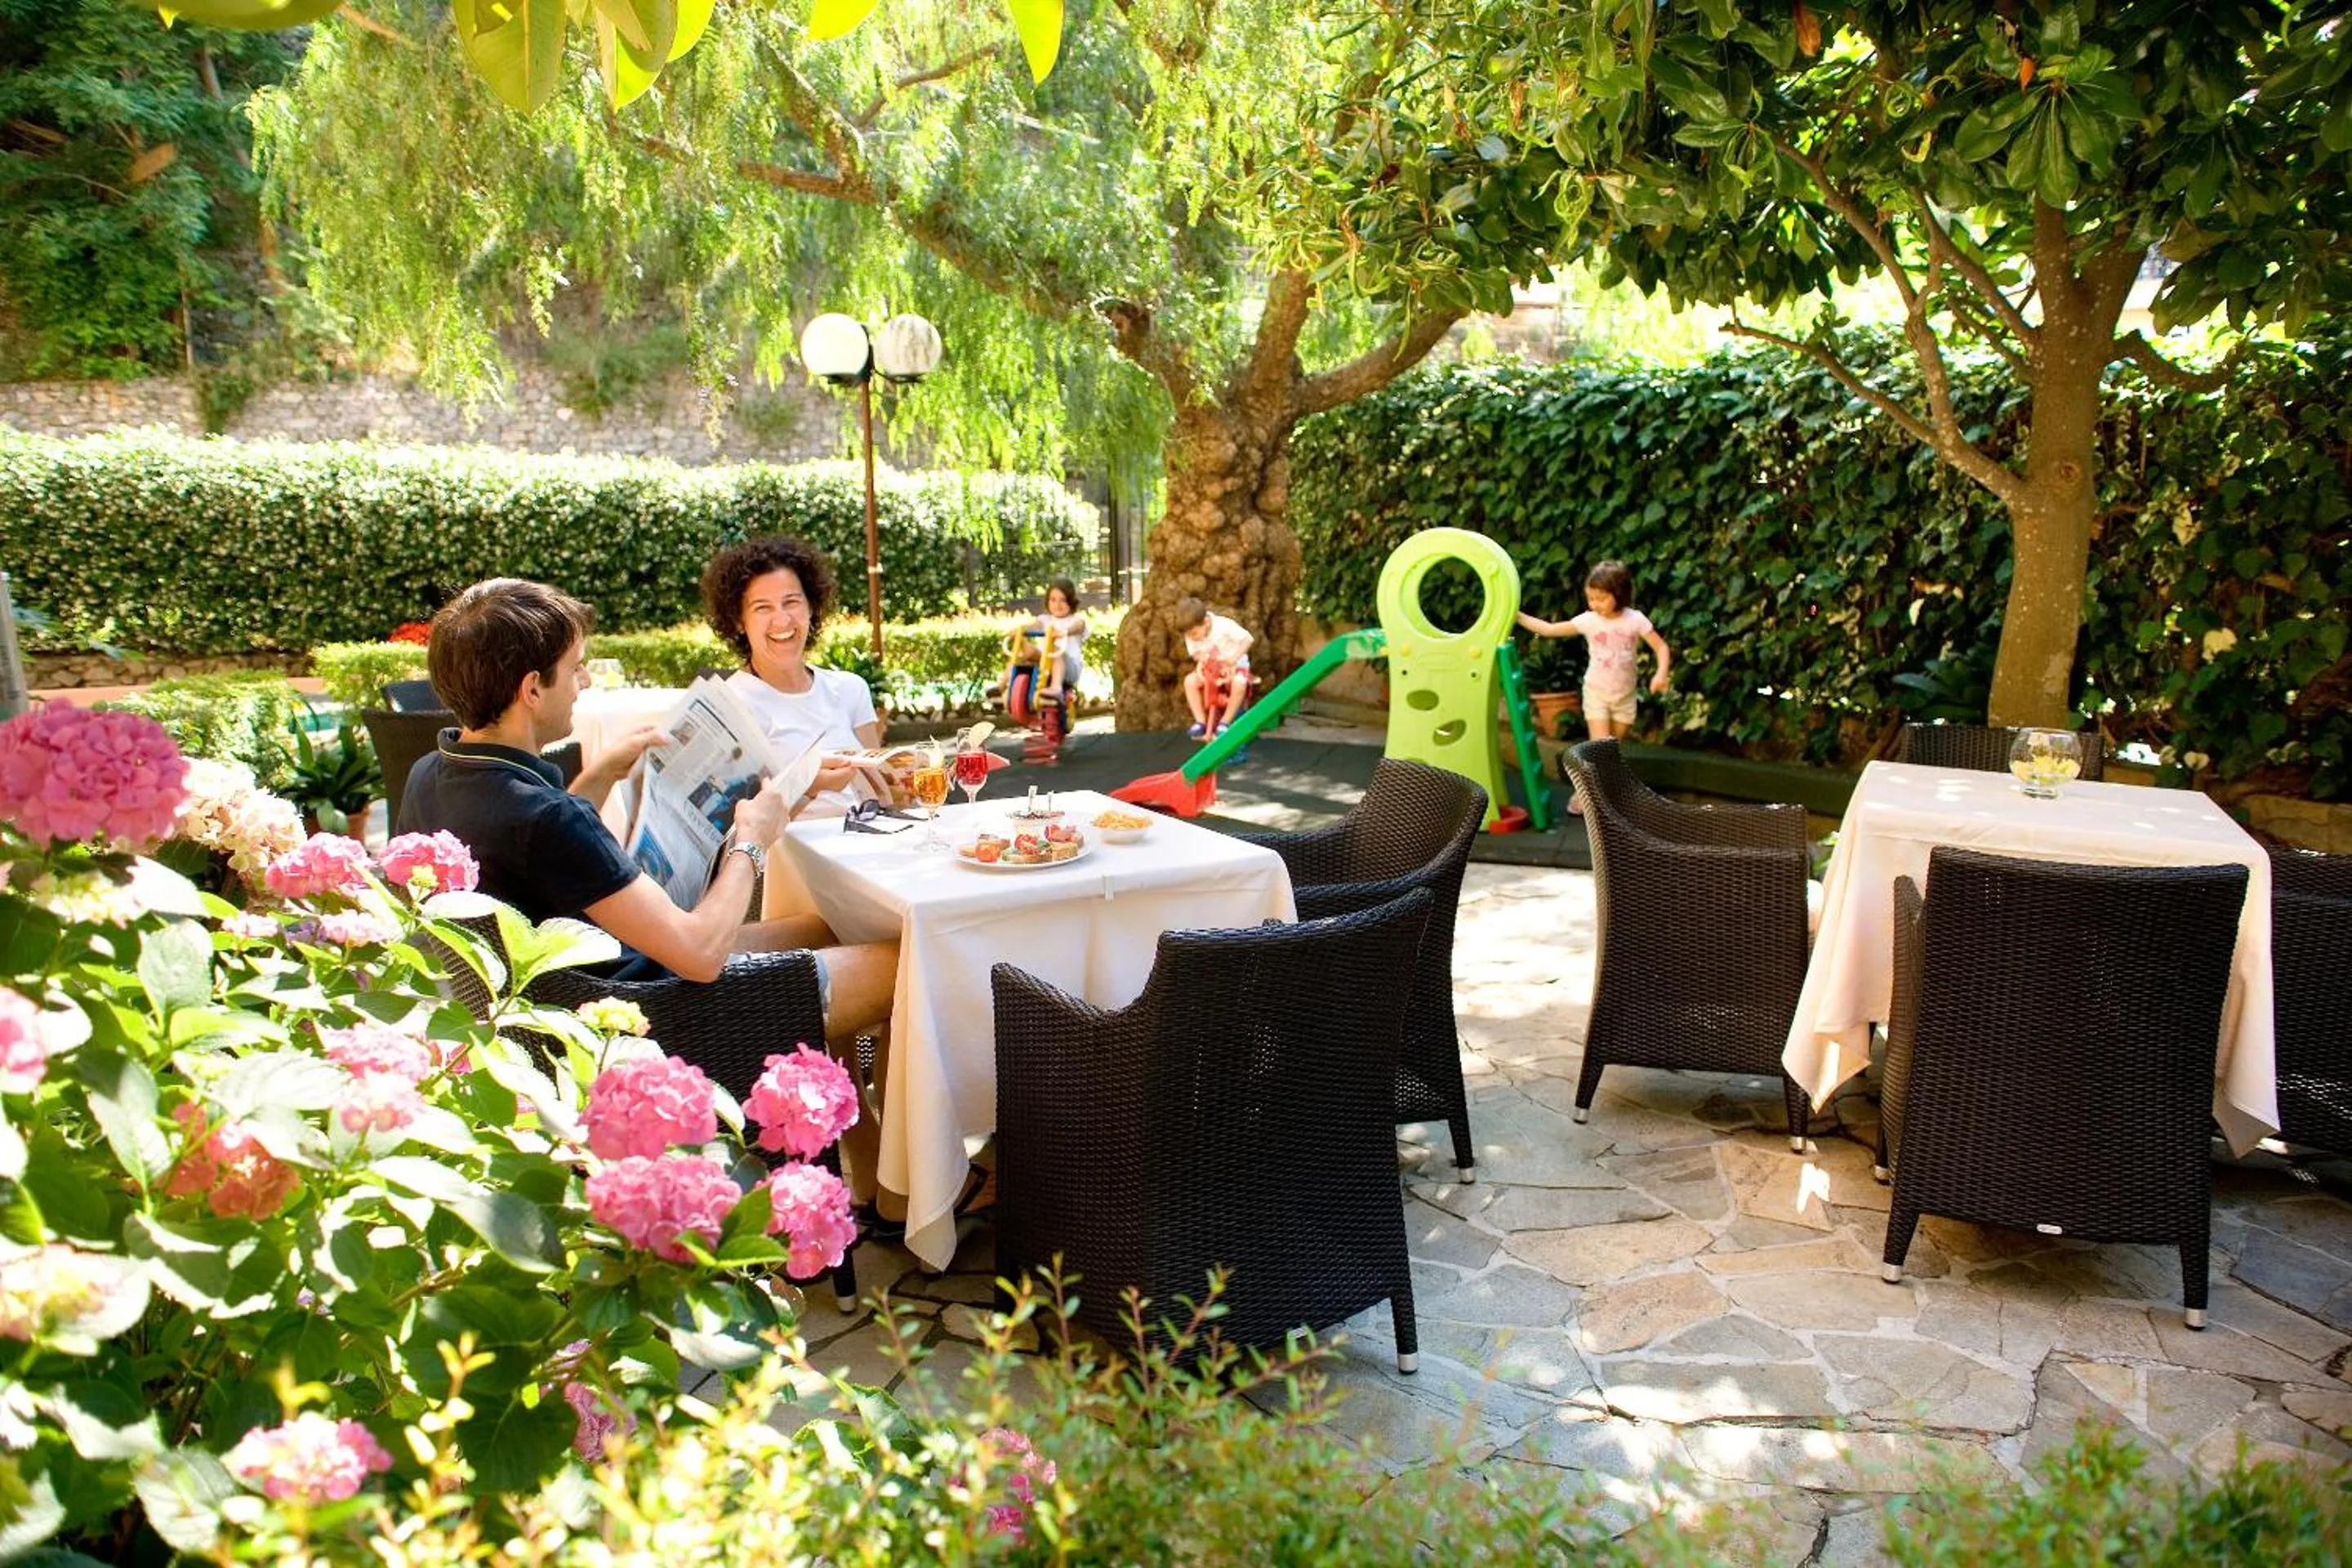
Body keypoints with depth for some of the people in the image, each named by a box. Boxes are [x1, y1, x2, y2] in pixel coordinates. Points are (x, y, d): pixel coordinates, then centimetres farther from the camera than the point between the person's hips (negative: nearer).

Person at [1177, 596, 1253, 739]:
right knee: (1190, 681, -23)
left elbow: (1248, 639, -19)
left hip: (1235, 665, -4)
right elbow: (1198, 656, 1)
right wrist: (1200, 664, -23)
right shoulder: (1191, 636, -10)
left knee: (1239, 682, -38)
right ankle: (1201, 722, -15)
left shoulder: (1224, 626, -24)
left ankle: (1225, 722, -23)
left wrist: (1234, 658, -28)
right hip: (1210, 668, 4)